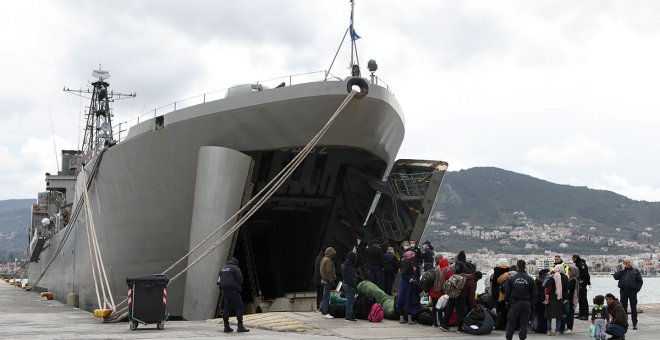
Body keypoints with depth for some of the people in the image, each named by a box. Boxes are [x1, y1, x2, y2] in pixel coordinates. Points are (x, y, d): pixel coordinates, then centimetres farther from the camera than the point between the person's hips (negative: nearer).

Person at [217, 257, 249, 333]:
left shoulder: (223, 268, 16)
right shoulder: (235, 268, -7)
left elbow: (219, 280, 16)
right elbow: (240, 279, -9)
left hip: (224, 290, 7)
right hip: (233, 290, -7)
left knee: (227, 307, 11)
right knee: (239, 306, -3)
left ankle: (226, 326, 9)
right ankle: (240, 326, -9)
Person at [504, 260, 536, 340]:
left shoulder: (511, 278, -3)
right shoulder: (530, 279, 0)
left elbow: (507, 292, 0)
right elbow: (534, 294, 3)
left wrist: (508, 301, 12)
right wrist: (531, 305, 9)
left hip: (514, 303, -1)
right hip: (526, 303, 1)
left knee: (511, 322, 7)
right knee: (524, 322, 6)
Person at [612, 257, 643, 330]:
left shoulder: (635, 270, 7)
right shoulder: (621, 271, 11)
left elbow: (640, 281, 8)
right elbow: (615, 277, -5)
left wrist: (637, 289, -2)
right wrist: (622, 269, -6)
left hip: (632, 291, -2)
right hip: (623, 291, 2)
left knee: (633, 308, -1)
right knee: (623, 308, 7)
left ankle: (634, 324, 3)